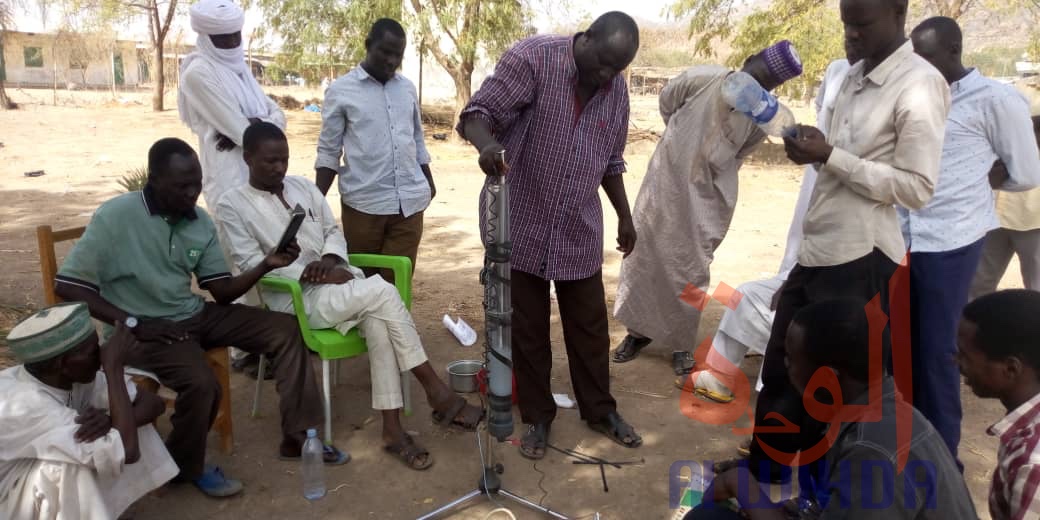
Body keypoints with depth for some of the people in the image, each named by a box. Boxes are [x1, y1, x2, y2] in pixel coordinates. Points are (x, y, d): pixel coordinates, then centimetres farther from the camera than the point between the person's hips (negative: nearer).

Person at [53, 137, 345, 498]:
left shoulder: (200, 222, 2)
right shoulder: (115, 217, -15)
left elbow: (223, 292, 3)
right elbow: (67, 286, -15)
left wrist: (266, 265, -14)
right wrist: (133, 323, -21)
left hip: (195, 316, 6)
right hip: (144, 329, -6)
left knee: (286, 329, -6)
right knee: (201, 383, -32)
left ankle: (298, 437, 3)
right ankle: (186, 466, 2)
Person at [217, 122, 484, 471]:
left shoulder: (304, 187, 16)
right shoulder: (232, 205, 0)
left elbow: (334, 231, 17)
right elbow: (251, 265, -9)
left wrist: (330, 259, -7)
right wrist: (312, 273, -18)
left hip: (337, 279, 5)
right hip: (297, 297, -5)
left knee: (377, 319, -29)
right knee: (382, 292, -29)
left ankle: (392, 428, -25)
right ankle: (436, 389, -21)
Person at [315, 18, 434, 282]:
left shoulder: (408, 88, 12)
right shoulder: (340, 90, -1)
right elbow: (328, 151, 1)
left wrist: (429, 181, 24)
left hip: (410, 201, 3)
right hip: (364, 203, -3)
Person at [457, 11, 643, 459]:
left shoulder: (617, 90, 5)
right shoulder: (532, 58, -12)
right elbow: (478, 112, -17)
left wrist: (625, 217, 17)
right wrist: (486, 143, -39)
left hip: (580, 232, 4)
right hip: (522, 227, -4)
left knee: (589, 326, 14)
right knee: (528, 330, 8)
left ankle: (600, 410, 33)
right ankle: (537, 417, 27)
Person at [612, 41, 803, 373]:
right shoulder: (700, 79, -16)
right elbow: (666, 102, 6)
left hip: (706, 198, -1)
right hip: (666, 182, 1)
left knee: (691, 272, 3)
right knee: (644, 255, 8)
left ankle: (682, 344, 19)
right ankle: (639, 330, 26)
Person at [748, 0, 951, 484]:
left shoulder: (919, 85, -11)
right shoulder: (854, 76, 14)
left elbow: (917, 188, -16)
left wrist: (830, 156, -19)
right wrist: (813, 151, 2)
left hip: (861, 262, -8)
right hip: (815, 252, 9)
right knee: (779, 370, 17)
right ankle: (765, 472, 35)